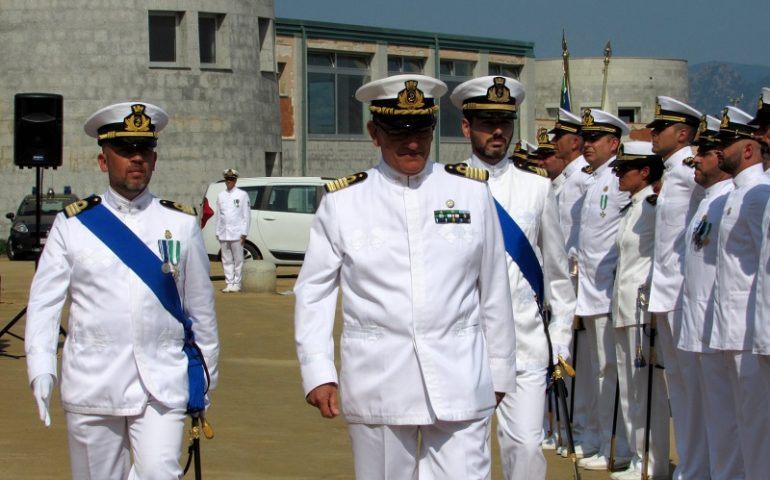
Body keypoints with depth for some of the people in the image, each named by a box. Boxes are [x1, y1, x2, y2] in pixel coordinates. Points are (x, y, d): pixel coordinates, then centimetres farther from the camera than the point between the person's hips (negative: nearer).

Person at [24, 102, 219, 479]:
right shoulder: (72, 225, 3)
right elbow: (43, 302, -1)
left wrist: (205, 377, 13)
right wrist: (41, 369, -13)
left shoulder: (181, 224, 6)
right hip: (91, 388, 0)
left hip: (163, 386, 0)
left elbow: (201, 306, 11)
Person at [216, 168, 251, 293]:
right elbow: (219, 215, 15)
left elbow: (247, 215, 0)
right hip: (223, 234, 4)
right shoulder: (220, 195, 13)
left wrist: (244, 233, -7)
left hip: (237, 233, -4)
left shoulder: (242, 195, 2)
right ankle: (229, 283, 9)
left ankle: (236, 284, 2)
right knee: (226, 260, 5)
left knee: (238, 260, -2)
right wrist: (218, 232, 9)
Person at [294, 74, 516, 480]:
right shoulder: (342, 202, 2)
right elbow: (313, 291, 5)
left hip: (459, 383, 0)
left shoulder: (472, 192, 4)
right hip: (377, 383, 0)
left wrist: (499, 371, 11)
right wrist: (318, 373, -4)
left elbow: (494, 290, 9)